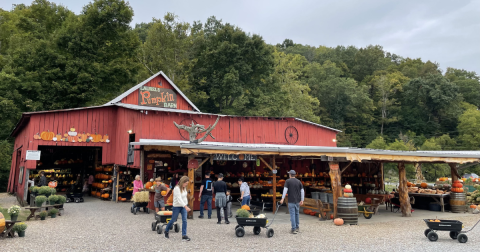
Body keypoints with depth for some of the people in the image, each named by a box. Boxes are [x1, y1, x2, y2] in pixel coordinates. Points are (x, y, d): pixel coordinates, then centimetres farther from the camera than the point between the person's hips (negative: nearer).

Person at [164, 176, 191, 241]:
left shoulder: (184, 188, 5)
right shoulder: (177, 188, -20)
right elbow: (179, 199, -29)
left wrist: (186, 205, 12)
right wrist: (186, 206, -37)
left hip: (183, 206, 6)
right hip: (177, 206, -6)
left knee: (184, 220, -5)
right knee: (173, 220, 9)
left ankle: (184, 235, -4)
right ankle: (166, 231, 34)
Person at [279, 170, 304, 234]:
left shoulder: (288, 181, -4)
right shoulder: (299, 181, 7)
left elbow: (285, 190, -13)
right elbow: (302, 191, 4)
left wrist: (282, 199, -14)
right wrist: (302, 200, 8)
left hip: (291, 201, -4)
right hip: (297, 201, 4)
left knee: (292, 215, -2)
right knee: (296, 213, 19)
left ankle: (294, 229, -3)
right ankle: (297, 227, 26)